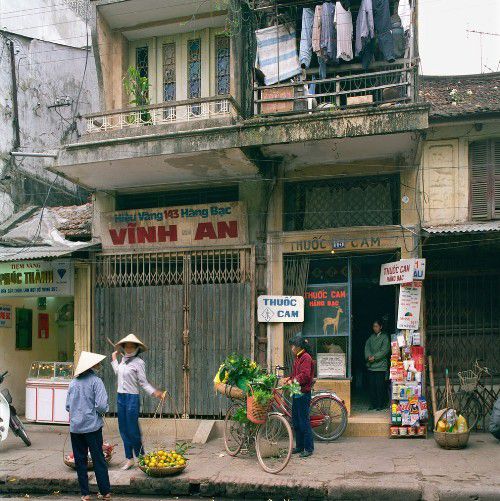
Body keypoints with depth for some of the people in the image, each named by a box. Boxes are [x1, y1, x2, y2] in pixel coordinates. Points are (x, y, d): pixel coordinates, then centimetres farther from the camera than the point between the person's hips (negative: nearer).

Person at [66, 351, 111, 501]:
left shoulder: (74, 382, 5)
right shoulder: (95, 381, -10)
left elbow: (68, 406, 9)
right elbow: (101, 405, -17)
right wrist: (103, 411, 4)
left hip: (75, 427, 4)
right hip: (92, 426, -4)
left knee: (80, 460, 10)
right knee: (98, 460, 5)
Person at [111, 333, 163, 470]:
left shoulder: (138, 362, -10)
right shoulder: (123, 359, 10)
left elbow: (143, 382, -10)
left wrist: (154, 392, -25)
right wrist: (114, 360, 31)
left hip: (132, 398, -7)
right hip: (120, 397, 7)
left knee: (133, 430, -5)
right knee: (123, 429, 8)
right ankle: (129, 459, 17)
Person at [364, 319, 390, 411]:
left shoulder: (385, 337, 0)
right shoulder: (371, 337, 16)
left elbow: (385, 350, -9)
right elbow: (367, 347, 7)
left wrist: (374, 357, -16)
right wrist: (368, 356, -12)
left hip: (381, 366, -5)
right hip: (371, 365, 5)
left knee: (380, 386, -5)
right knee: (371, 386, 6)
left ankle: (380, 405, 3)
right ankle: (373, 404, 14)